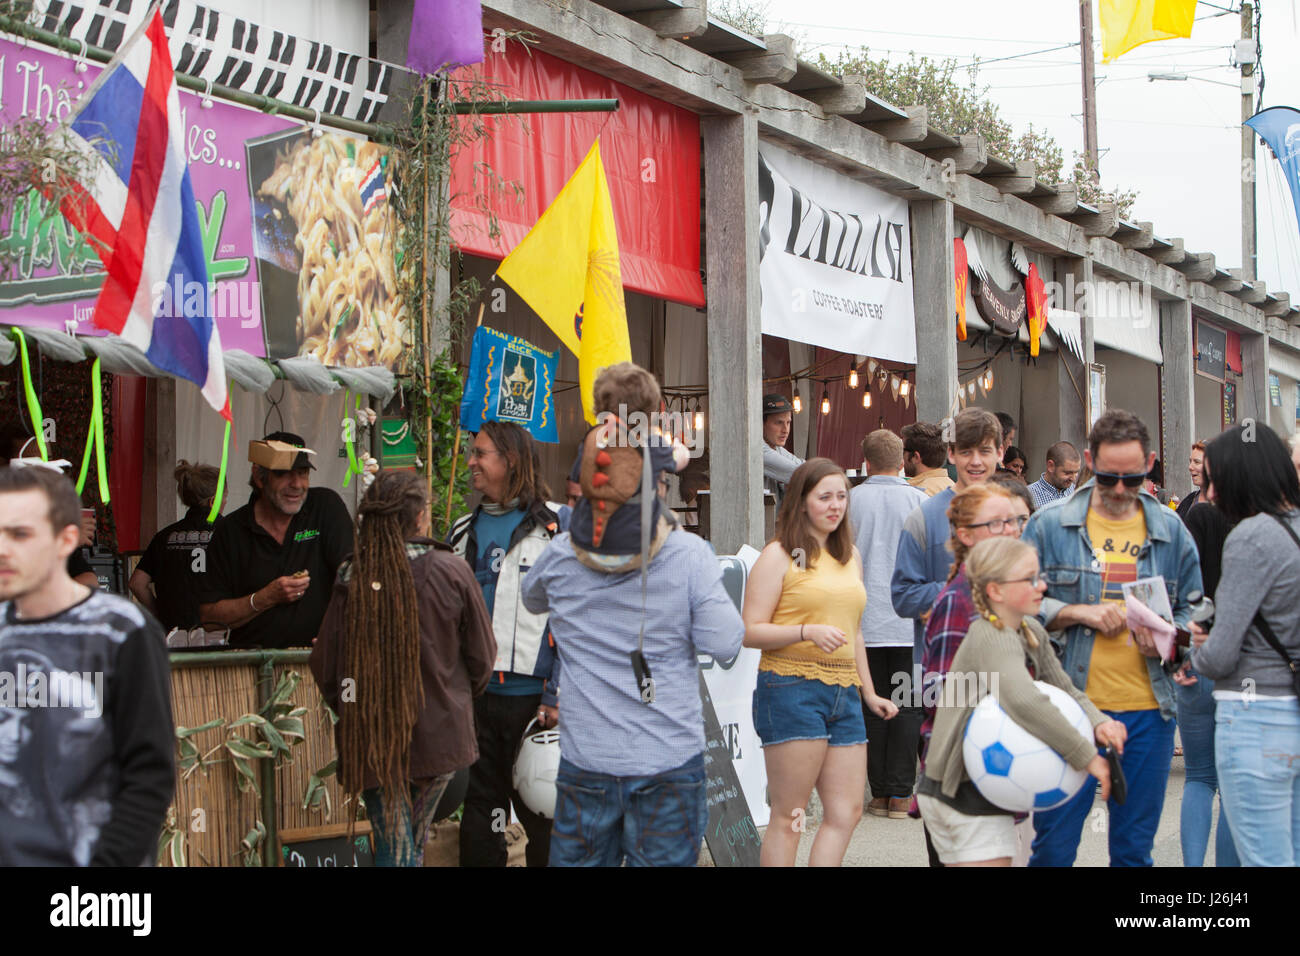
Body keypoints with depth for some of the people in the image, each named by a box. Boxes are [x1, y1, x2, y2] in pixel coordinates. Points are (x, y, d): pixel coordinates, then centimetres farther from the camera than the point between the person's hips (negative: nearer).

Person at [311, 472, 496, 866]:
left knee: (392, 849, 6)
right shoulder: (452, 572, -10)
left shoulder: (350, 578, -8)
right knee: (414, 843, 20)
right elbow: (482, 657, -2)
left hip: (371, 741, 0)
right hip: (439, 735, 0)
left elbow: (324, 665, -4)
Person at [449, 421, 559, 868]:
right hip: (472, 695, 5)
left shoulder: (551, 530, -3)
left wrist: (557, 697, -11)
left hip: (530, 697, -5)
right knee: (479, 814, 10)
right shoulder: (463, 532, 15)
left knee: (541, 814, 2)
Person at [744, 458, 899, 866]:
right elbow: (750, 632, -9)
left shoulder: (850, 555, 18)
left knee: (847, 812, 1)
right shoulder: (779, 555, -3)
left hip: (844, 694, 7)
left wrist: (869, 693, 26)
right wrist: (809, 632, -22)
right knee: (788, 816, -4)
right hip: (792, 689, -7)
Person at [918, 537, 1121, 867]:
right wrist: (1087, 757, -35)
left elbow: (1064, 690, 10)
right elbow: (1024, 700, -38)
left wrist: (1098, 722, -12)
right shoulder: (991, 638, -22)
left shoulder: (1032, 632, 8)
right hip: (966, 794, -9)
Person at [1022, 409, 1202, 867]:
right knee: (1054, 844, 1)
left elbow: (1192, 611, 13)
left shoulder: (1171, 531, 8)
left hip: (1147, 712, 2)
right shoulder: (1049, 525, 1)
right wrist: (1078, 612, -13)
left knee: (1134, 848, 11)